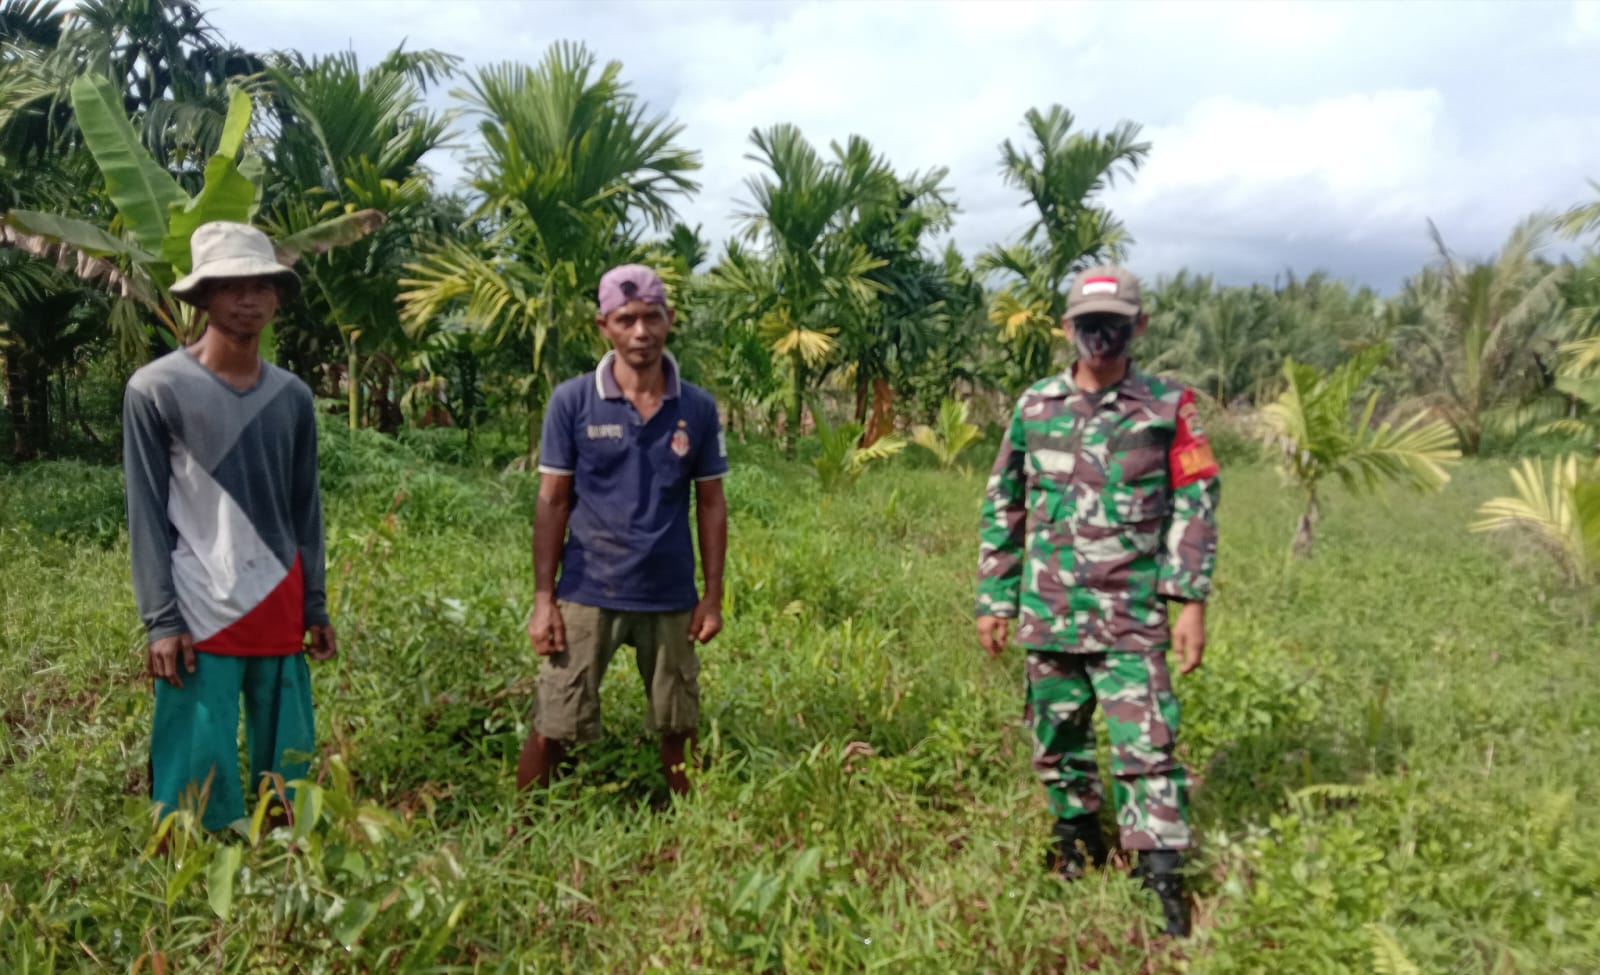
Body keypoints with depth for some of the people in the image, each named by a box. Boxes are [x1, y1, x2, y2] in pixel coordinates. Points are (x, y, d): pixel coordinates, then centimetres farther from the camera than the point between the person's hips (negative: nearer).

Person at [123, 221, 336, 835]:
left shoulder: (292, 397, 7)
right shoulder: (156, 389, -6)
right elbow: (147, 515, -5)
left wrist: (315, 607, 12)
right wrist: (161, 621, -8)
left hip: (280, 613, 4)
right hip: (201, 616, -4)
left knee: (288, 768, 10)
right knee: (199, 783, -2)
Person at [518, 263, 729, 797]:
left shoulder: (698, 408, 0)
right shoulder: (571, 401, -5)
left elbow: (710, 504, 5)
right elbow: (552, 501, -3)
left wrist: (713, 596, 2)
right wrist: (543, 599, -7)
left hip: (671, 598, 2)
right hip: (587, 595, -2)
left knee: (679, 730, 14)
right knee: (551, 730, 2)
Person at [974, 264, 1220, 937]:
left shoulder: (1168, 408, -3)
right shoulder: (1034, 407, 4)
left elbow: (1195, 507, -1)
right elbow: (1002, 508, 9)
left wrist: (1192, 602, -8)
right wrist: (994, 600, 8)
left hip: (1131, 620, -3)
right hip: (1049, 616, 3)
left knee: (1145, 750, -6)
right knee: (1056, 741, 15)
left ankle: (1164, 883, 3)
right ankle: (1077, 842, 36)